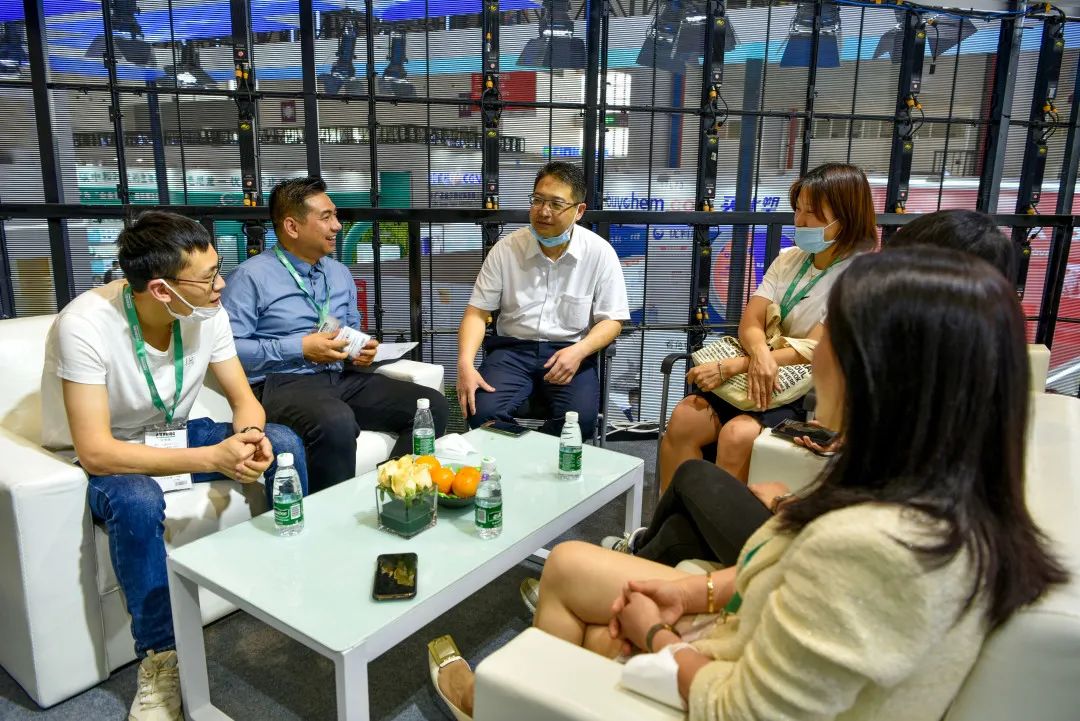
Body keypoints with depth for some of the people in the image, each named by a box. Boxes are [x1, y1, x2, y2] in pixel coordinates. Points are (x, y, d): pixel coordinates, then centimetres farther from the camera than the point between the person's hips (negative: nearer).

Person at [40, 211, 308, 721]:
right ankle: (160, 659, -16)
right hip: (104, 455, -5)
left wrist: (250, 439, -31)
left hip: (176, 432, 5)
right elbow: (95, 452, -33)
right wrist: (211, 458, -40)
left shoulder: (206, 311, -16)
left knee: (283, 443, -16)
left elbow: (243, 399, -7)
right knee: (138, 502, -38)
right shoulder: (85, 326, -31)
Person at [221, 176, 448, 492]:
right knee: (337, 422, -40)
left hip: (344, 377, 6)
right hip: (282, 382, -6)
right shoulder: (251, 276, -4)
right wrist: (299, 348, -14)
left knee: (432, 405, -15)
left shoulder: (340, 273, 17)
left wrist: (363, 351, 2)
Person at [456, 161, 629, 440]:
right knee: (481, 412, -25)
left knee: (581, 418, -29)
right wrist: (465, 363, -17)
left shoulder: (599, 252, -4)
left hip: (570, 351, -1)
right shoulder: (506, 248, -1)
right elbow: (477, 312, 1)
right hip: (513, 349, 1)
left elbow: (612, 320, 0)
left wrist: (578, 352, -21)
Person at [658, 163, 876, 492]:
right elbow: (750, 321, 2)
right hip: (763, 377, 5)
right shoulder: (789, 259, 10)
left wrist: (729, 368, -22)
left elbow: (812, 352, -17)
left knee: (737, 435, -32)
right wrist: (759, 352, -23)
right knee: (683, 419, -18)